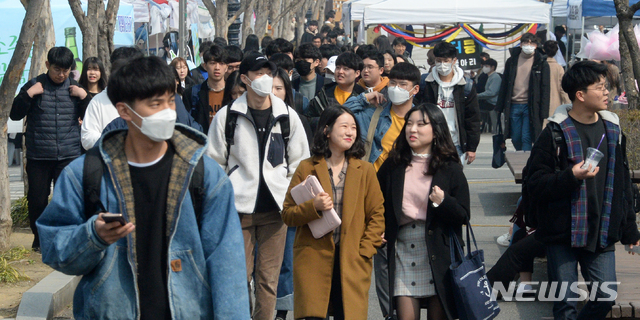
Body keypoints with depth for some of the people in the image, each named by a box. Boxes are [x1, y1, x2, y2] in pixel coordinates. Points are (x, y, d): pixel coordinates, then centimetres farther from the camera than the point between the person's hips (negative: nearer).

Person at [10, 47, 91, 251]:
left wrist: (84, 97, -7)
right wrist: (29, 94, -12)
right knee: (37, 199, 6)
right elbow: (15, 114, 0)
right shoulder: (35, 85, 2)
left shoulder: (75, 88, 8)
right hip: (38, 156, 0)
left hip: (69, 155, 1)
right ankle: (39, 239, 25)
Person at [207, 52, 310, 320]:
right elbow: (214, 164, 5)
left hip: (275, 207, 2)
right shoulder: (226, 116, 1)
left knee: (269, 277, 3)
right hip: (239, 207, -2)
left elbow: (300, 162, 13)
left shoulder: (288, 116, 7)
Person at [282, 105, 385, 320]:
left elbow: (377, 215, 9)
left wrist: (364, 251, -2)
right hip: (313, 260, -1)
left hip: (352, 262, 1)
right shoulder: (307, 169, 6)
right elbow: (287, 214, 6)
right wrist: (313, 207, -13)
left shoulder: (365, 170, 10)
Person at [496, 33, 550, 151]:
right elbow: (504, 85, 12)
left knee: (526, 138, -8)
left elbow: (545, 88, 0)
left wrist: (543, 112, -7)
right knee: (515, 138, 7)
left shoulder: (541, 63, 1)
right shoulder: (511, 61, 9)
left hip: (530, 106, -3)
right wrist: (500, 107, 6)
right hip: (513, 105, 3)